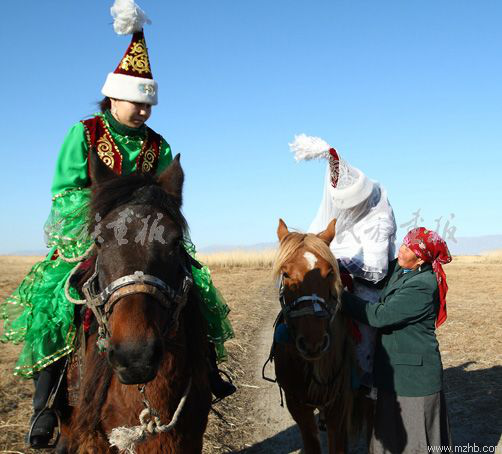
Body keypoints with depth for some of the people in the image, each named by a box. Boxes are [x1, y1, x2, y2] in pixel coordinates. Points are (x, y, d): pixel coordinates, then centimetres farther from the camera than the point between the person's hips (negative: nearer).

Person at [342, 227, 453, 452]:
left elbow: (380, 316, -25)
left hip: (414, 373, -8)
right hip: (392, 368, 8)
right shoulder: (397, 268, 1)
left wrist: (341, 296, -21)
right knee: (389, 434, 21)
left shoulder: (423, 286, -24)